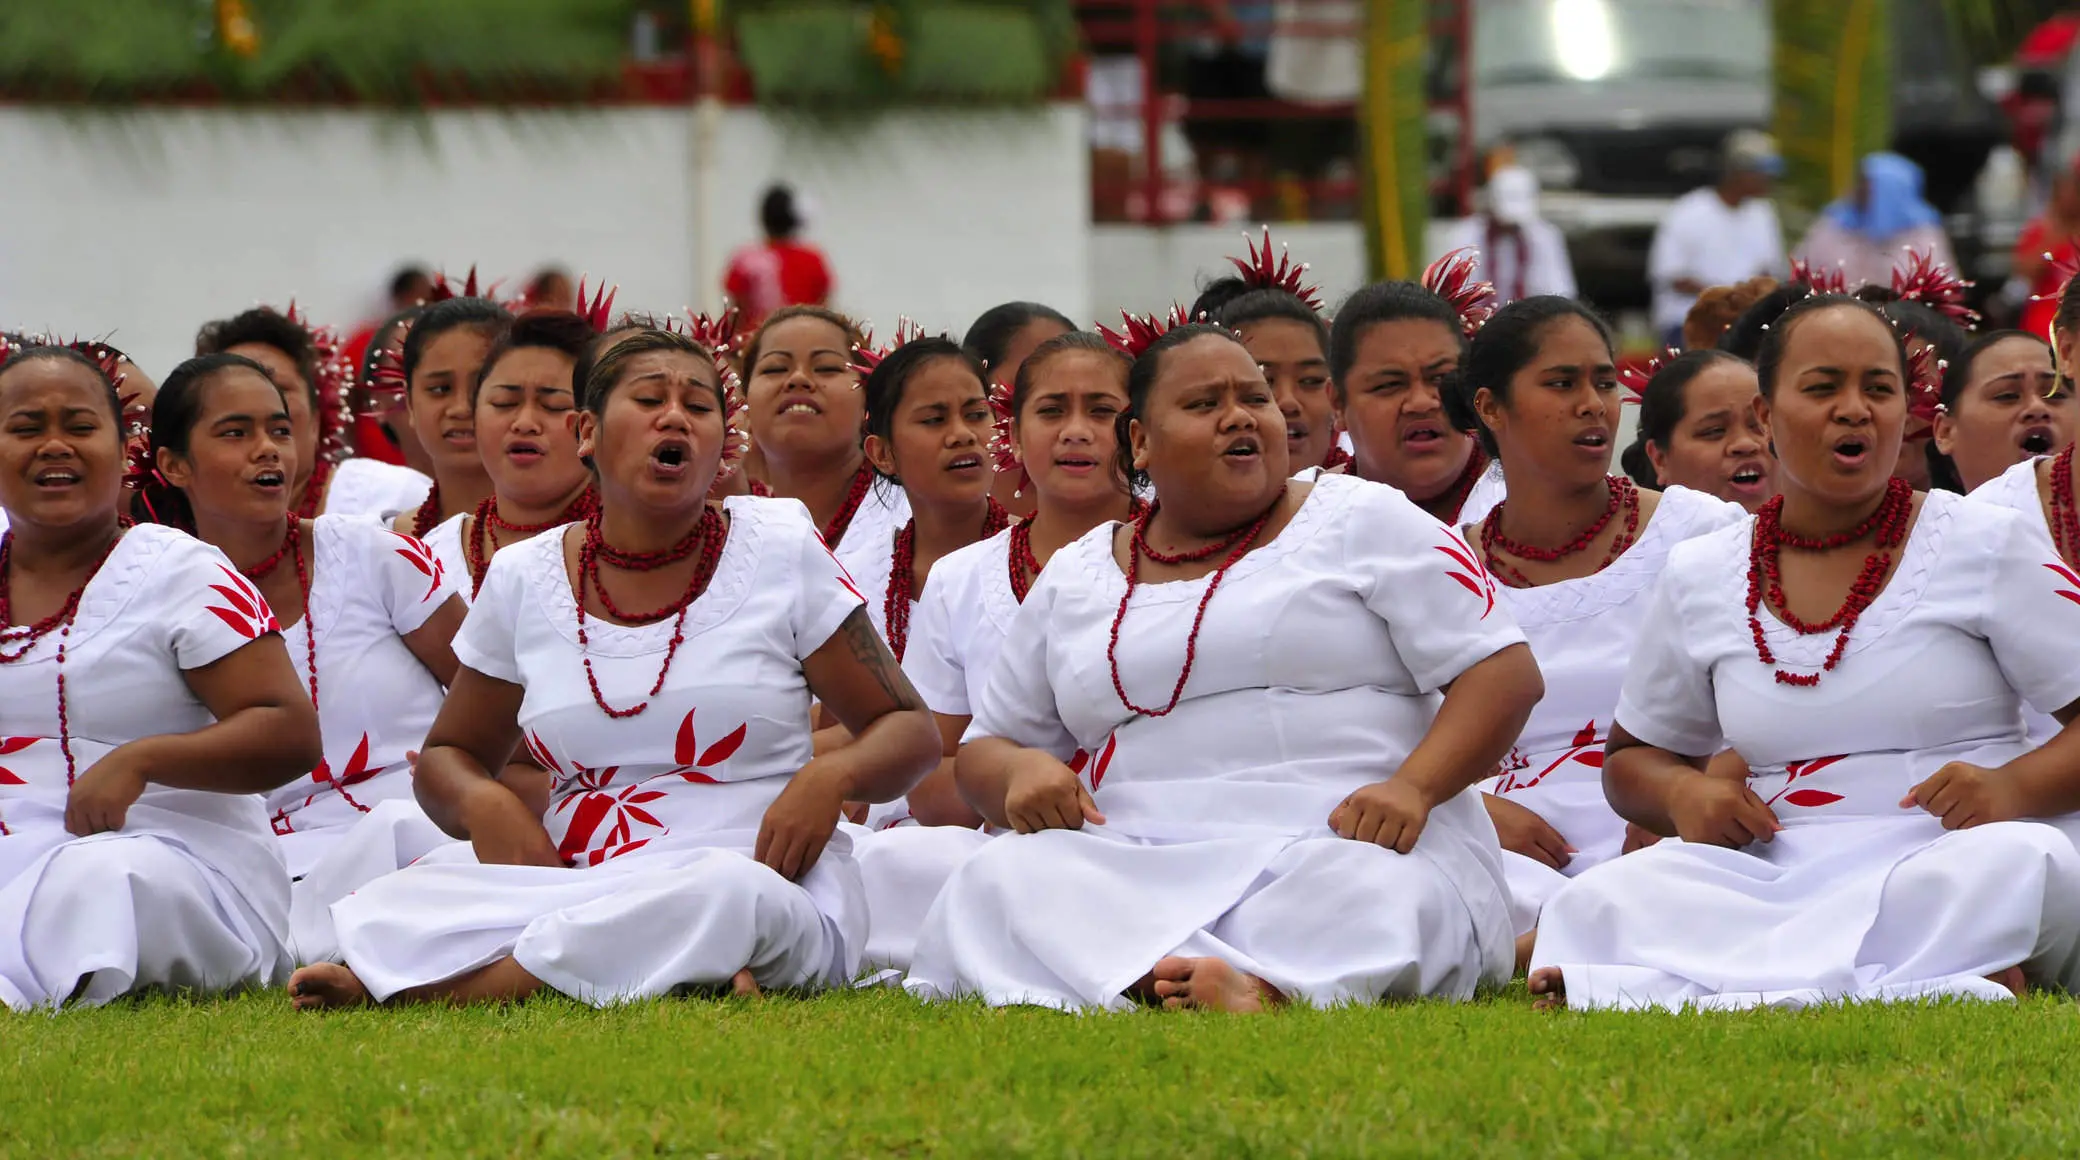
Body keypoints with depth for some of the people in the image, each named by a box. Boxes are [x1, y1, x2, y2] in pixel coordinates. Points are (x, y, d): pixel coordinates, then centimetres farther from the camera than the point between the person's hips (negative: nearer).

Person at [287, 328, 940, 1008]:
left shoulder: (783, 552, 6)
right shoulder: (523, 578, 12)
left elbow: (911, 733, 10)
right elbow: (446, 757, 23)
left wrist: (831, 778, -14)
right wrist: (486, 804, -3)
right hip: (577, 886, 3)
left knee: (727, 891, -42)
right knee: (386, 909, -27)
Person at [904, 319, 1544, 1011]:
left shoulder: (1363, 522, 11)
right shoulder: (1072, 581, 21)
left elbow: (1505, 669, 3)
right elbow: (983, 752, 26)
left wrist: (1412, 786, -16)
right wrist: (1020, 771, -1)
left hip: (1342, 841, -2)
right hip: (1139, 863, 2)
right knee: (999, 877, -30)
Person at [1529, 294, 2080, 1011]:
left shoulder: (1991, 547, 6)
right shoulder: (1700, 580, 15)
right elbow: (1632, 760, 26)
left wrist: (2012, 789, -18)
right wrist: (1682, 793, 1)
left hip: (1947, 856, -2)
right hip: (1780, 879, 2)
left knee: (2017, 864, -39)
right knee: (1603, 900, -29)